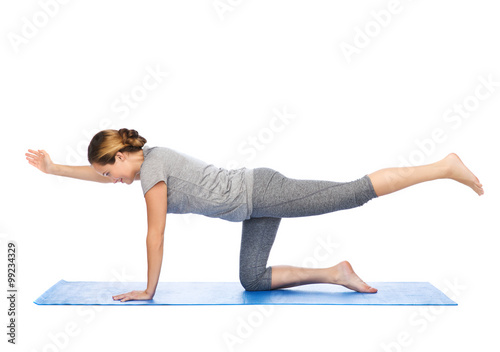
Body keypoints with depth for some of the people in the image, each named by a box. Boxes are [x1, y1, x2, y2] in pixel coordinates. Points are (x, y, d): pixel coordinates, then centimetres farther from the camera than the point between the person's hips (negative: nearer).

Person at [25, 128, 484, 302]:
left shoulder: (152, 167, -13)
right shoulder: (146, 158, 12)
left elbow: (156, 235, -10)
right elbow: (98, 173, 30)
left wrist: (148, 290, -2)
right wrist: (54, 169, 29)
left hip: (262, 194, -9)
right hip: (256, 206, 9)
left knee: (356, 191, -9)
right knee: (253, 280, 9)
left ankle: (446, 166, -2)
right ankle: (335, 274, 11)